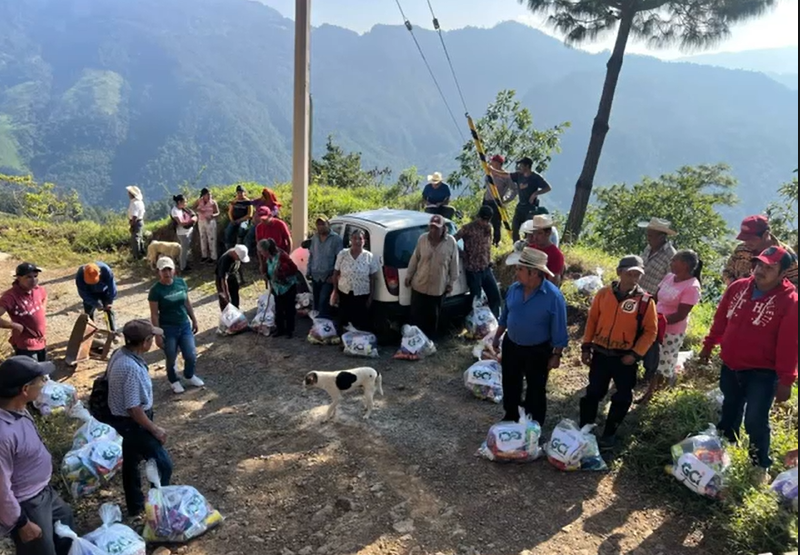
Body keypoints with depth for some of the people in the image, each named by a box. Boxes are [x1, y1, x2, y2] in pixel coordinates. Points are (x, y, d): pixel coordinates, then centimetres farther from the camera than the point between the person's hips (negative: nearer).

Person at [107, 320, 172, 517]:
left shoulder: (119, 354, -5)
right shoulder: (132, 368, -34)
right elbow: (134, 409, -28)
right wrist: (155, 429, -17)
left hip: (122, 421, 10)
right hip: (133, 424, -10)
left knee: (131, 462, 24)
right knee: (163, 464, 2)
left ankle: (135, 506, 42)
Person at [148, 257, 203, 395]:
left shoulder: (181, 283, -2)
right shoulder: (156, 290, -15)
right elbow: (154, 315, -12)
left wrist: (194, 320, 13)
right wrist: (157, 335, -13)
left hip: (185, 325, 4)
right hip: (168, 328, -4)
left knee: (191, 356, 6)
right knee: (171, 358, 9)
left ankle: (190, 376, 35)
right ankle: (174, 381, 34)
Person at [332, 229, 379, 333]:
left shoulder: (370, 257, -5)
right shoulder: (342, 254, -2)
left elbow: (372, 279, -2)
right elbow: (336, 274, 4)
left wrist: (371, 297, -4)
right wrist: (335, 292, 1)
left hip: (362, 295, -1)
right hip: (344, 293, 1)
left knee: (361, 324, 5)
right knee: (343, 322, 11)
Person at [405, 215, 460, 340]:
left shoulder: (451, 242, -10)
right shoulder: (422, 239, -6)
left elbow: (454, 264, -3)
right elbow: (415, 259, 3)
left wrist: (451, 283, -1)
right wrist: (408, 276, 7)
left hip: (439, 288, -1)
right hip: (419, 285, 1)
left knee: (433, 317, 12)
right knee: (416, 316, 8)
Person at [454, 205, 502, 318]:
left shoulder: (488, 228, 7)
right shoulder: (468, 228, -14)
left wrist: (489, 261, 14)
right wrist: (462, 254, -8)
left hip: (486, 268, 6)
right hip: (473, 270, -6)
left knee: (495, 295, 9)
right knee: (476, 299, 1)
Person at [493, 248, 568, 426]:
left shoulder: (553, 296, -23)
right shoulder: (514, 289, -7)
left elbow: (559, 330, -15)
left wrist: (556, 355, -12)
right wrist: (497, 337, 14)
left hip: (538, 351, -5)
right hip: (511, 346, 5)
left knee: (536, 390, 12)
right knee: (510, 385, 21)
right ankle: (511, 417, 44)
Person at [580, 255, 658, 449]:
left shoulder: (645, 301, -9)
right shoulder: (604, 293, -3)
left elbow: (650, 331, -5)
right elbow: (592, 320, 5)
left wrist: (636, 354, -13)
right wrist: (586, 346, 3)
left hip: (625, 358, -1)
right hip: (600, 354, 1)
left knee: (622, 398, 9)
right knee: (593, 393, 10)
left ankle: (609, 434, 27)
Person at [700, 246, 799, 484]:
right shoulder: (738, 287, -3)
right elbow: (721, 320, 9)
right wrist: (708, 346, 14)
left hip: (762, 373, -5)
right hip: (730, 366, 5)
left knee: (755, 420, -4)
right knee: (729, 413, 20)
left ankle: (761, 466, 17)